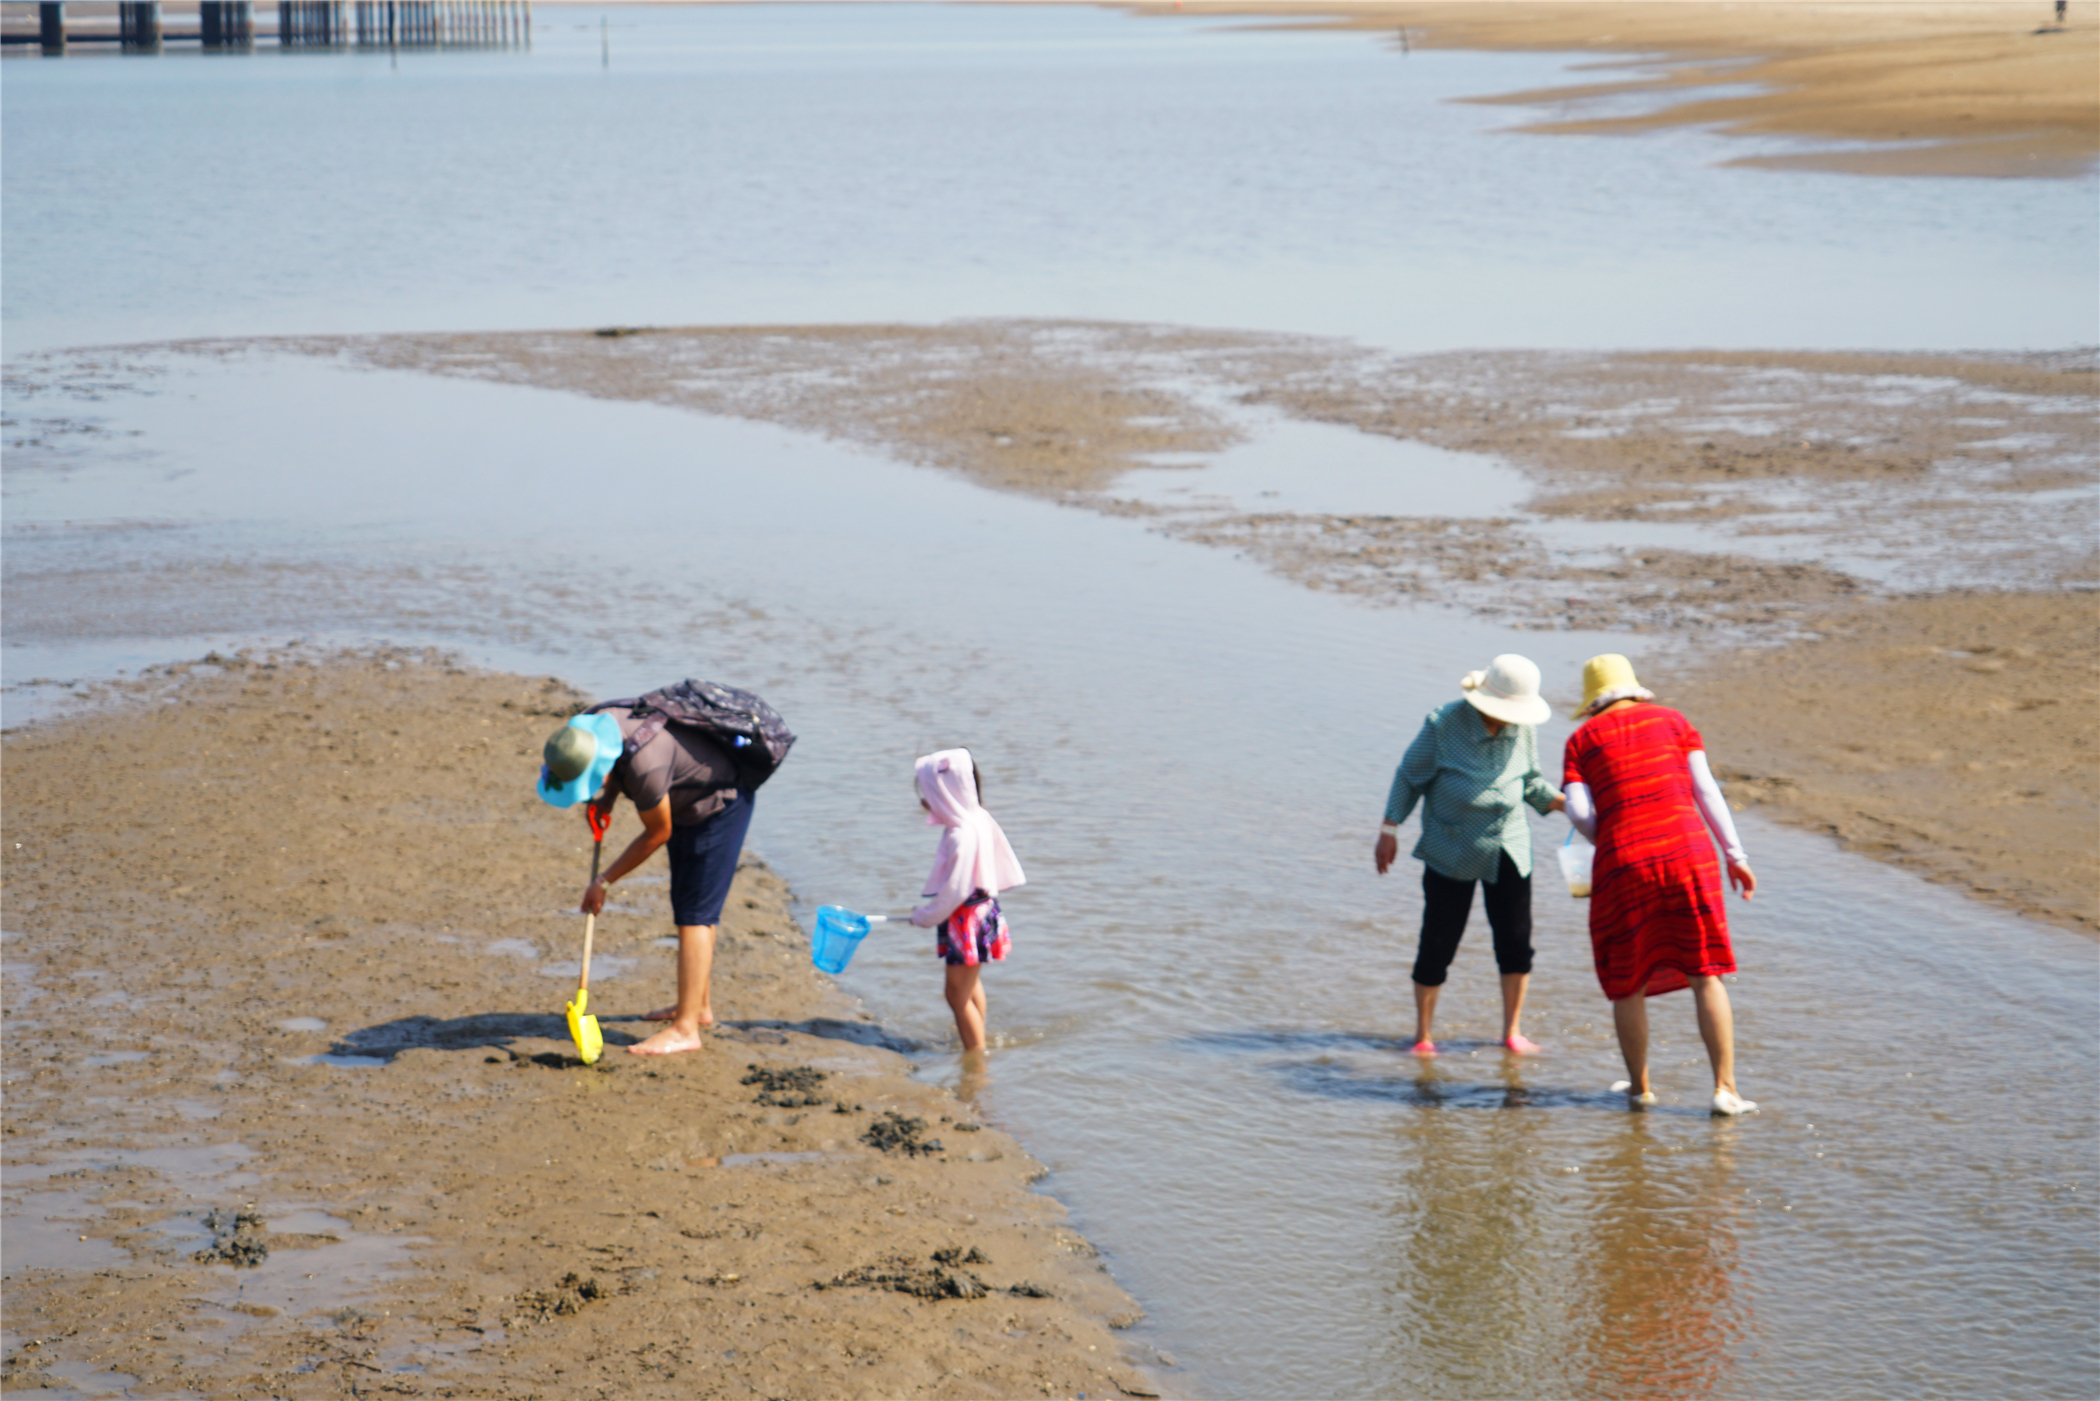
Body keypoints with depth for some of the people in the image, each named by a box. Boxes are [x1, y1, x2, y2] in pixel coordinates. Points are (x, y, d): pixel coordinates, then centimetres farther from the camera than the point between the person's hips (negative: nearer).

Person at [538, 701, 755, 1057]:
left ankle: (686, 1028, -15)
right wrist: (604, 800, -4)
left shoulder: (644, 767, -39)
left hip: (718, 808, -10)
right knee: (686, 907, 18)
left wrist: (604, 881, -15)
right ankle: (698, 1005, 31)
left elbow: (658, 835, -23)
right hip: (688, 805, 10)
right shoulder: (593, 727, -13)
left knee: (695, 915, -13)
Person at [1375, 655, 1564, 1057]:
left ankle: (1512, 1031, 16)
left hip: (1507, 846, 3)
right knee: (1438, 943, -1)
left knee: (1516, 940, -1)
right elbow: (1410, 776, -4)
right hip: (1451, 851, -3)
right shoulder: (1444, 724, -15)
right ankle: (1422, 1036, 14)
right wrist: (1389, 832, -5)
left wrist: (1564, 804, -6)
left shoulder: (1521, 729, -4)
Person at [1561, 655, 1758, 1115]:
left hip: (1624, 866, -1)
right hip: (1688, 853, 1)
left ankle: (1640, 1086, 26)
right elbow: (1705, 789, 5)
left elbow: (1579, 812, -2)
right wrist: (1736, 856, 5)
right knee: (1705, 975, 7)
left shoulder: (1582, 740, 10)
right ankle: (1725, 1088, 1)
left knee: (1627, 980, 16)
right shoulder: (1673, 722, 14)